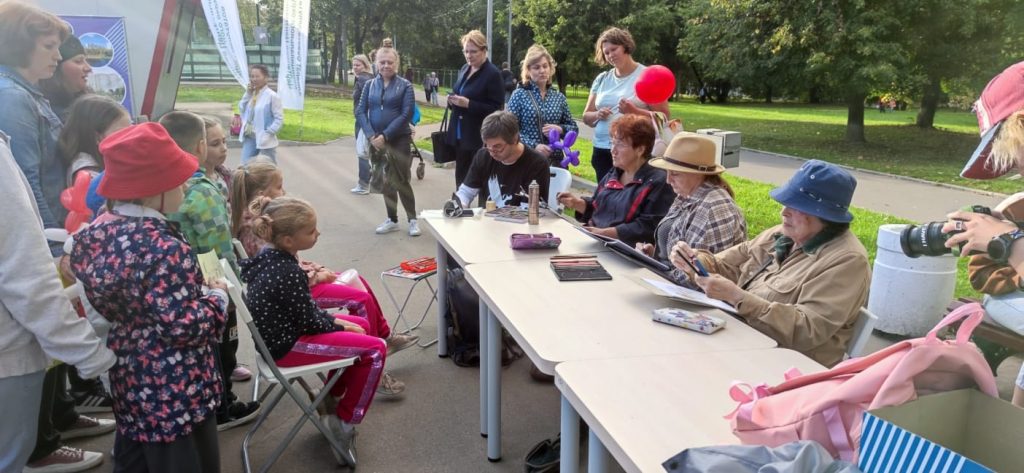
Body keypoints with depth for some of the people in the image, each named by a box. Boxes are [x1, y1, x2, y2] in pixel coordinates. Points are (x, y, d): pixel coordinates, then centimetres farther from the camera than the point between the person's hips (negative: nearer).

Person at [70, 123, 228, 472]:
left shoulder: (95, 234, 0)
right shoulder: (164, 247, -27)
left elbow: (106, 304, 11)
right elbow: (183, 328, -27)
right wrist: (217, 297, -9)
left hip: (128, 382, 8)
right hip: (173, 393, -8)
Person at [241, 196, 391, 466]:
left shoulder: (267, 257, -1)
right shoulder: (289, 273, -29)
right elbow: (310, 322, -19)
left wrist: (334, 321, 6)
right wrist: (339, 323, -1)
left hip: (282, 331, 10)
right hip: (287, 346, -10)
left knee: (362, 325, 20)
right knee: (375, 349, -9)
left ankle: (332, 401, 30)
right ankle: (345, 424, 5)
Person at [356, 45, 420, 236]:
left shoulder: (405, 85, -2)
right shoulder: (370, 85, 7)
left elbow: (406, 114, -10)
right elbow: (360, 112, 3)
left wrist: (385, 136, -16)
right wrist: (372, 136, -11)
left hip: (399, 140, -3)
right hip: (376, 141, 4)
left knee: (401, 181, -2)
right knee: (386, 181, 10)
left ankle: (412, 219, 10)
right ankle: (392, 220, 21)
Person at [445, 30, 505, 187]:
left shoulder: (493, 74, -12)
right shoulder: (464, 69, 10)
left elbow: (496, 109, -16)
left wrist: (468, 104, -24)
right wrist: (453, 100, -1)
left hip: (480, 138, -7)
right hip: (460, 134, 7)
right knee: (461, 177, 14)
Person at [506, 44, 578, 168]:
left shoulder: (559, 97, 8)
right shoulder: (519, 94, -2)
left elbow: (574, 127, 12)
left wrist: (560, 129, -9)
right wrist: (533, 146, -20)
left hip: (555, 159, 4)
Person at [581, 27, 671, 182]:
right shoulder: (602, 79, 11)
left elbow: (663, 117, -6)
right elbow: (586, 117, 16)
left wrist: (635, 111, -20)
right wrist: (598, 115, -6)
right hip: (602, 151, 5)